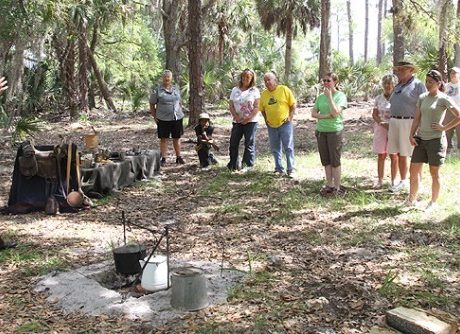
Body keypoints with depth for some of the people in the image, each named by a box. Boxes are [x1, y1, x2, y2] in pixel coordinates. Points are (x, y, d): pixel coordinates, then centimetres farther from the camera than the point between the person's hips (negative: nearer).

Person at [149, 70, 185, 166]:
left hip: (177, 118, 3)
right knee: (164, 139, 3)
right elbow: (152, 105, 1)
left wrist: (180, 113, 11)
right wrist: (155, 117, -4)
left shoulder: (176, 89, 10)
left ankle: (178, 157, 20)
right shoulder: (157, 90, -3)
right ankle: (163, 158, 11)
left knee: (177, 138, 10)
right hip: (163, 119, -3)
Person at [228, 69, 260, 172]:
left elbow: (257, 107, -6)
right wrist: (237, 117, -9)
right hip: (237, 121, 4)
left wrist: (248, 119, -15)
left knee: (249, 143, -2)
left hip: (251, 121, -3)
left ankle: (248, 165, 4)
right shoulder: (235, 90, 10)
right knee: (233, 142, 3)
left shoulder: (255, 91, 0)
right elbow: (231, 106, 6)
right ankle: (233, 164, 13)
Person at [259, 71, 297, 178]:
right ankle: (279, 169, 22)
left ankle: (291, 170, 4)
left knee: (288, 148, -1)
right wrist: (266, 119, 3)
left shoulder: (284, 89, -7)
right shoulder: (264, 94, 4)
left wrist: (290, 117, -10)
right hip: (271, 125, 4)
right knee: (275, 149, 11)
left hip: (285, 124, -4)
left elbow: (293, 105, -3)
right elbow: (262, 109, 16)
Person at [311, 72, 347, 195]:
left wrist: (329, 96, -15)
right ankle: (329, 185, 21)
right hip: (321, 131, 5)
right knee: (325, 160, 10)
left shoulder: (341, 96, -6)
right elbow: (313, 113, 4)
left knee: (335, 160, 0)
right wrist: (326, 116, -11)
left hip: (335, 131, -5)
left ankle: (337, 187, 9)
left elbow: (335, 113, -18)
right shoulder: (321, 96, 9)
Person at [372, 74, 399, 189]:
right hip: (380, 128, 3)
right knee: (381, 155, 6)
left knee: (394, 156, 3)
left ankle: (394, 181, 10)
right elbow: (374, 114, 5)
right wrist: (382, 123, -12)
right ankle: (380, 180, 13)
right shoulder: (379, 98, 7)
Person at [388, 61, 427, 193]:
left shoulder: (417, 85, -6)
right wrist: (390, 124, 19)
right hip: (394, 122, 7)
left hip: (409, 123, -7)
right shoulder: (398, 86, 17)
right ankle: (403, 182, 25)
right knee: (400, 154, 13)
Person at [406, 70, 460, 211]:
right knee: (414, 169, 6)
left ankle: (433, 202, 18)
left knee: (434, 172, 5)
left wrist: (444, 127, -11)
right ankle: (412, 199, 19)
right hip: (421, 139, 5)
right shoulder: (422, 98, 9)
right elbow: (417, 119, 10)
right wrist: (411, 135, 2)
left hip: (436, 139, -5)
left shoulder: (443, 99, -7)